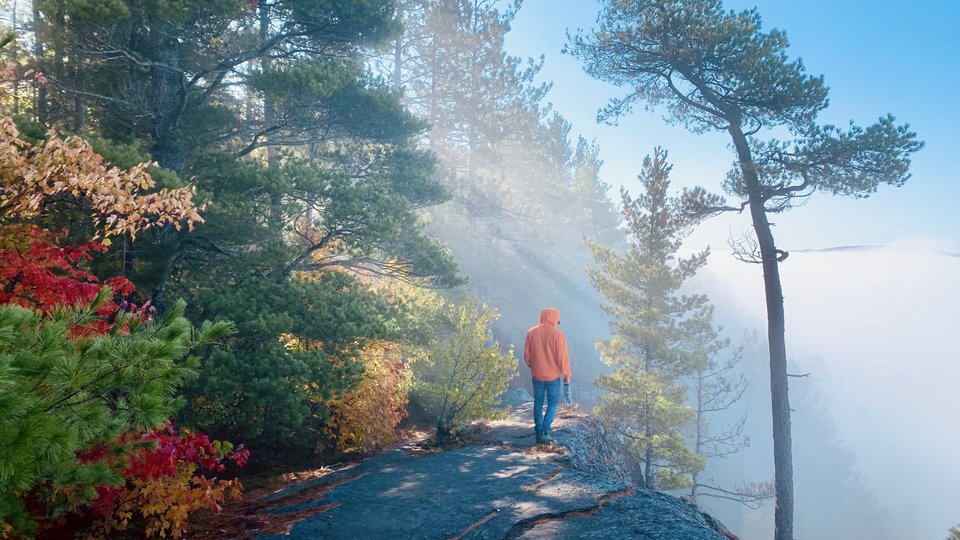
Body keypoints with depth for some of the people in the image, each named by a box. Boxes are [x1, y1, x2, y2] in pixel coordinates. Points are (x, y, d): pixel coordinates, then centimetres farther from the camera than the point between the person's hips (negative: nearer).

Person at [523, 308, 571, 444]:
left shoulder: (531, 332, -2)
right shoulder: (557, 334, -13)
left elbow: (526, 355, 4)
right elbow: (563, 357, -12)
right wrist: (567, 374, 1)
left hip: (536, 375, 3)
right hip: (553, 375, -3)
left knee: (538, 403, 14)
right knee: (553, 403, 9)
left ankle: (539, 433, 15)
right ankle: (545, 432, -3)